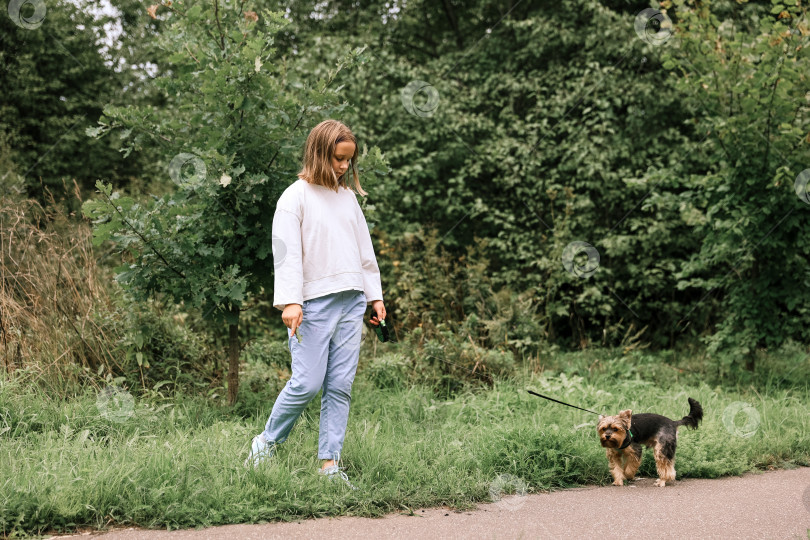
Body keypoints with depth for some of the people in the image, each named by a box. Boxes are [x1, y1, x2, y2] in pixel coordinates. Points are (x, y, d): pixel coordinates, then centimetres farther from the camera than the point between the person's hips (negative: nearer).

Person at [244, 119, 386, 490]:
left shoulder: (348, 196, 16)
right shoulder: (296, 197, -2)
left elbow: (364, 249, 22)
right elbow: (287, 253, -8)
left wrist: (374, 295, 19)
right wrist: (290, 301, -17)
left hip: (351, 302, 6)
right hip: (314, 303, -5)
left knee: (341, 385, 2)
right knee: (307, 383, -9)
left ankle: (330, 462, 6)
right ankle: (267, 442, 12)